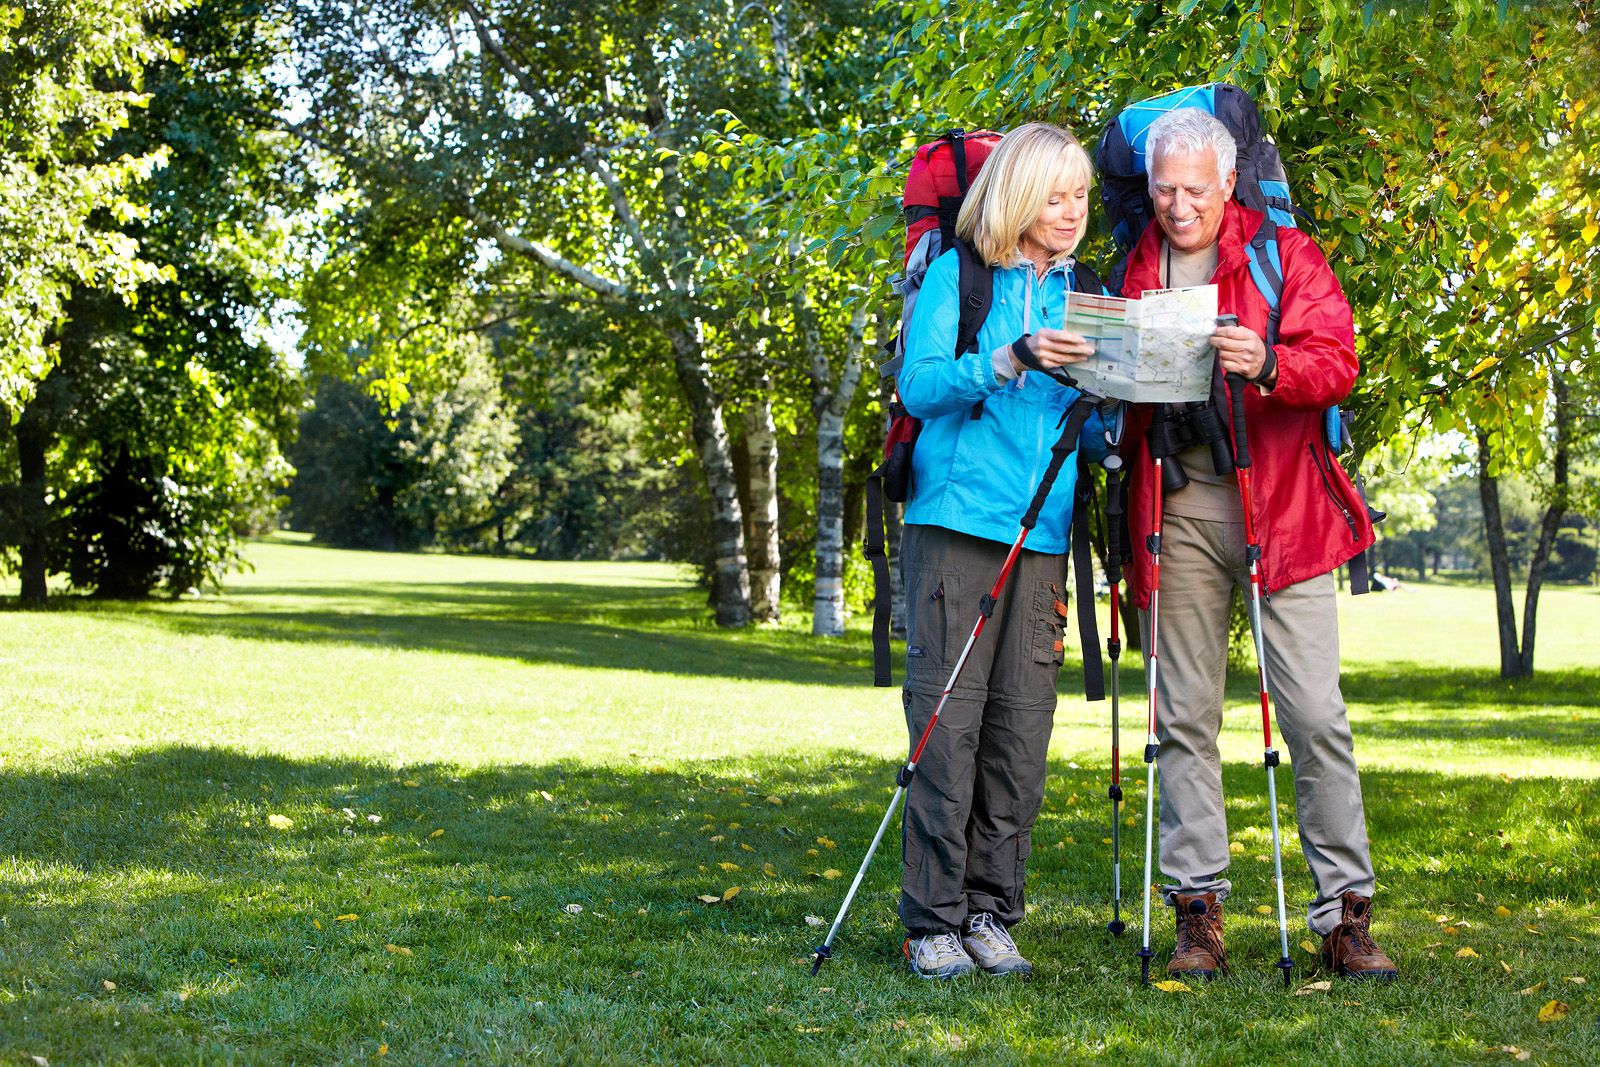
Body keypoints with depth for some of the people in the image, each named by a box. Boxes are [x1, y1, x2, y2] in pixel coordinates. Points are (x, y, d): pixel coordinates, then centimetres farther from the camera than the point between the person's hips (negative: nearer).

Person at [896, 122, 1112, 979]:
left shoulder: (1079, 292, 17)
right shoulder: (957, 274, 5)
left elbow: (1088, 428, 18)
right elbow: (918, 386, -6)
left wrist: (1113, 423, -4)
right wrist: (1014, 360, -20)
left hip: (1043, 533, 4)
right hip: (956, 523, -4)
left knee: (1021, 731, 2)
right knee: (948, 721, -6)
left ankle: (991, 915, 10)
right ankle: (933, 922, 0)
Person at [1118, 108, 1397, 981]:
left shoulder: (1285, 253, 5)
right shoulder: (1135, 270, 14)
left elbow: (1337, 362, -5)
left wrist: (1266, 365, -24)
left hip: (1279, 506, -2)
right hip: (1177, 509, 3)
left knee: (1315, 715, -5)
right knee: (1185, 716, 3)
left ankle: (1346, 914, 2)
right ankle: (1197, 909, 9)